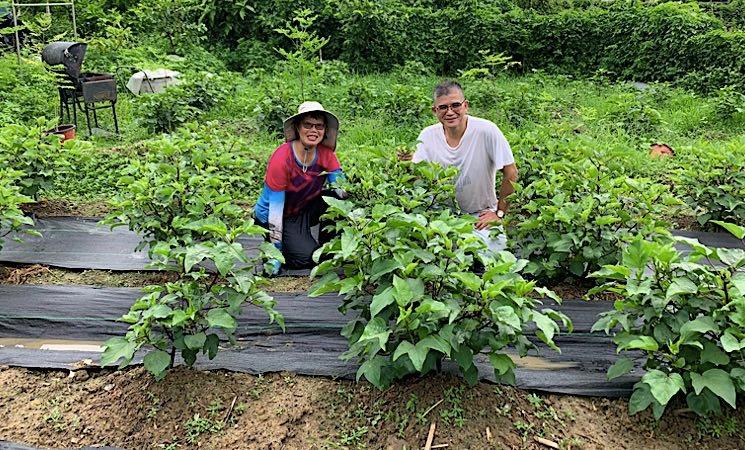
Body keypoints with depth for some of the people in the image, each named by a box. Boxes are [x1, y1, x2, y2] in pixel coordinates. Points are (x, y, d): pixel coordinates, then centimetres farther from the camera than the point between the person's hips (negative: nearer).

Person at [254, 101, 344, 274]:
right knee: (306, 257, -23)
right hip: (276, 216, -5)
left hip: (305, 210, 5)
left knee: (337, 199, -21)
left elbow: (342, 190, -11)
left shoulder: (325, 153, -12)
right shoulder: (282, 158, -27)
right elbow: (276, 208, -26)